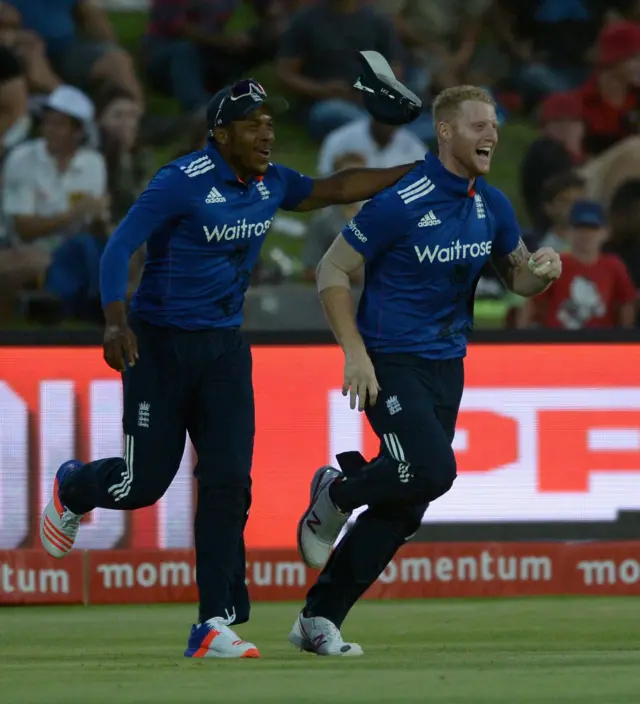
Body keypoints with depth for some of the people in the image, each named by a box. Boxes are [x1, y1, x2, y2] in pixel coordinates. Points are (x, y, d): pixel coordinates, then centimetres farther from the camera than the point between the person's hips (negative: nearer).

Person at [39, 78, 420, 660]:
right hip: (159, 344, -6)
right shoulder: (182, 182, -17)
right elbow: (119, 247, -20)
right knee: (145, 482, -3)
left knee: (228, 482, -6)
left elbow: (332, 189, 14)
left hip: (224, 348, 6)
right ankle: (72, 489, 34)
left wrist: (418, 170, 7)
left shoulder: (270, 185, 4)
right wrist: (116, 322, -33)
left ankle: (215, 625, -5)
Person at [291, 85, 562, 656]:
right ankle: (337, 492, 6)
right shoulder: (402, 202, -16)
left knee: (405, 508, 4)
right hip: (391, 362, -7)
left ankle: (319, 619, 13)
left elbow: (517, 277, 17)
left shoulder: (492, 206, 5)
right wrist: (356, 353, -18)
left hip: (446, 367, 7)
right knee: (432, 469, -25)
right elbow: (333, 270, -11)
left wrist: (540, 272, -8)